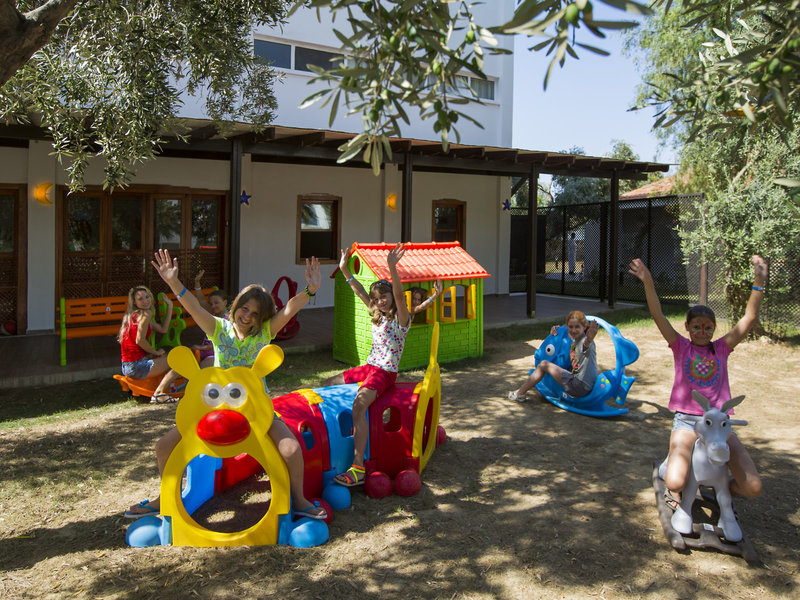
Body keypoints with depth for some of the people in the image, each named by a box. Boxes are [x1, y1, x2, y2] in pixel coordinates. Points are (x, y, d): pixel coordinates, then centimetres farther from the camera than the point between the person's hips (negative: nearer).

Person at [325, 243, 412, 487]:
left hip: (385, 373, -9)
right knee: (328, 385, 16)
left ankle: (358, 468, -40)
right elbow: (360, 292, 15)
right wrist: (344, 269, 8)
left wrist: (392, 268, -40)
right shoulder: (378, 316, 14)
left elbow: (398, 295, -27)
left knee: (359, 404, -34)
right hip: (368, 367, 9)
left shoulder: (401, 318, -9)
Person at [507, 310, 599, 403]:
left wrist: (589, 339, -72)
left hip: (581, 387, -10)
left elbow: (586, 344, -49)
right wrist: (554, 332, 10)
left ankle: (520, 393, 9)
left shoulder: (584, 341, -22)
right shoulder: (574, 341, 8)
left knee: (544, 364, -3)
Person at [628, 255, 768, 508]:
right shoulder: (681, 346, 5)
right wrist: (648, 282, -20)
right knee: (675, 482, -25)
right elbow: (658, 316, -7)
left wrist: (759, 282, -11)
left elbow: (749, 318, 0)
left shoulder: (722, 348, 9)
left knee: (753, 488, -10)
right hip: (686, 421, -2)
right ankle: (674, 490, 14)